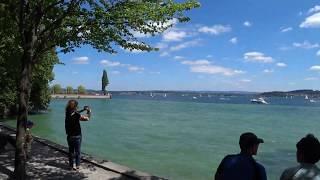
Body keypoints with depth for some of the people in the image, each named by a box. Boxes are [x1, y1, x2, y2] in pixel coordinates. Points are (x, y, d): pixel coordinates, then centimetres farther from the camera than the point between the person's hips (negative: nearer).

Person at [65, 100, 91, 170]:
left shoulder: (68, 114, -2)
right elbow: (87, 118, -13)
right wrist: (89, 111, 4)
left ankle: (71, 166, 20)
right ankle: (77, 165, 13)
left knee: (71, 151, 14)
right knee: (77, 151, 8)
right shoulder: (77, 115, -21)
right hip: (77, 136, -5)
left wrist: (83, 110, 21)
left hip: (69, 136, 5)